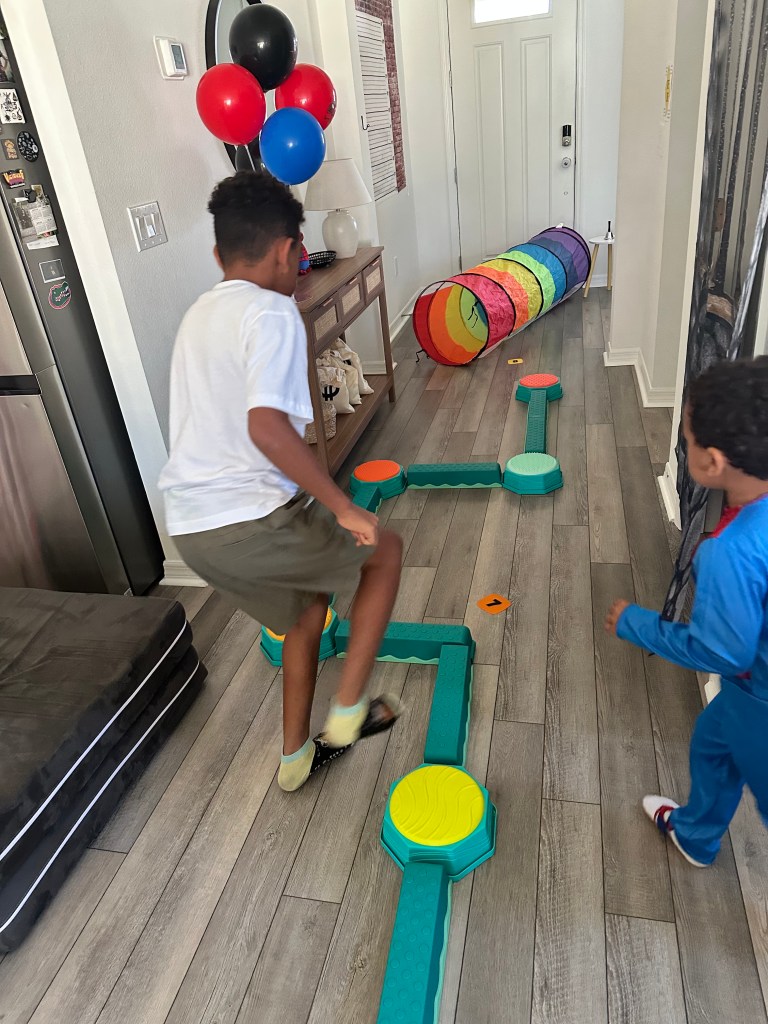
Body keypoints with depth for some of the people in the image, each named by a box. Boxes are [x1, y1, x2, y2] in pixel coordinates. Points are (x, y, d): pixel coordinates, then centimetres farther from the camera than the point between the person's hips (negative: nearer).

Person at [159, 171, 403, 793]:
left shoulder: (199, 314, 16)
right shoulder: (272, 313, -11)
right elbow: (267, 424, -25)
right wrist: (343, 507, -20)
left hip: (191, 528, 8)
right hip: (254, 521, -8)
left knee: (308, 608, 28)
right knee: (385, 551, 15)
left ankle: (297, 756, 41)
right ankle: (349, 711, 17)